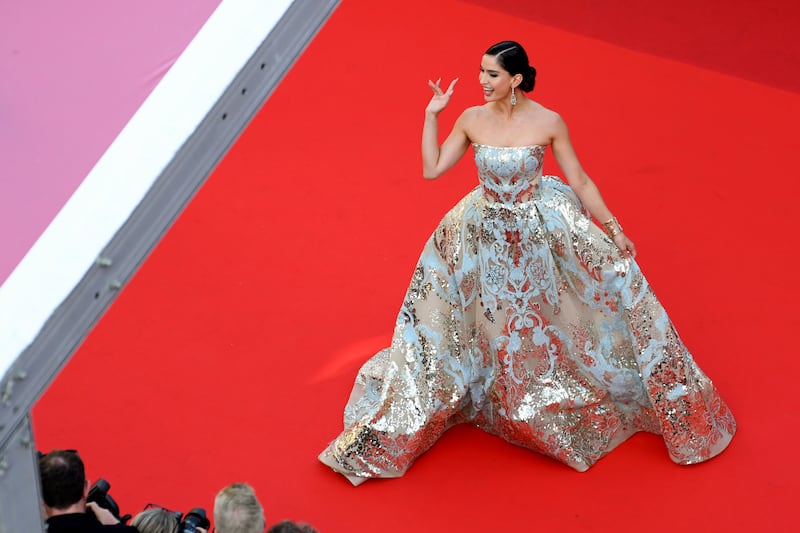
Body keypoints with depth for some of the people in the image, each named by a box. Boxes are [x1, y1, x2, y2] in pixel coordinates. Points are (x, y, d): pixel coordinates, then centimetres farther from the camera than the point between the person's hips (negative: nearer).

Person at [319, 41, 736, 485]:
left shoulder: (549, 122, -16)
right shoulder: (472, 119, -8)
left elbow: (580, 182, -8)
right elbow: (432, 170, -4)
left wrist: (614, 230, -9)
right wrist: (432, 115, -9)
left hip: (541, 234, -2)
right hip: (485, 238, 2)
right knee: (495, 328, 13)